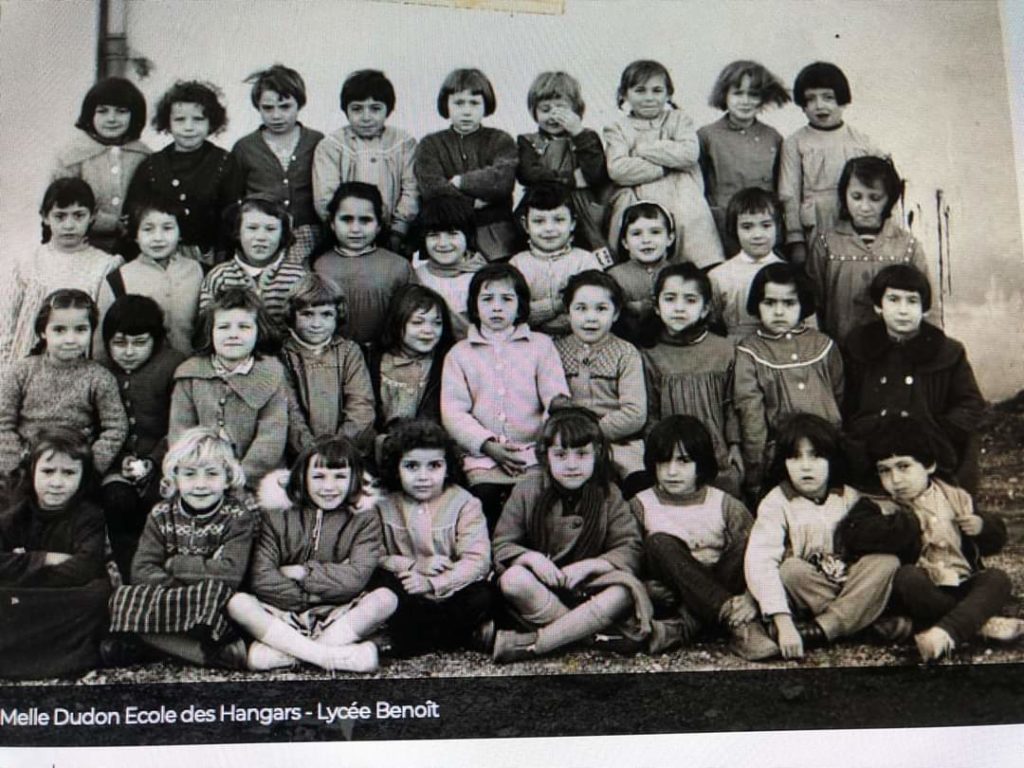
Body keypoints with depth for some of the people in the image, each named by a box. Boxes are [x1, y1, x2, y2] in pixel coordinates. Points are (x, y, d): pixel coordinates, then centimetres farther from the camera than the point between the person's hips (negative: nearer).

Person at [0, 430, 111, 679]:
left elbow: (84, 571, -17)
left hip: (68, 610, -1)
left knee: (101, 591, -30)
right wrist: (45, 559, -16)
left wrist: (23, 566, -12)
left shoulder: (89, 517, -1)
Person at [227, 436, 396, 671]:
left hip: (339, 619, 0)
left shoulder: (364, 521, 4)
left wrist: (303, 572, -9)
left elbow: (356, 577, -11)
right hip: (283, 618, 0)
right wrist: (310, 597, -11)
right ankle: (335, 655, -30)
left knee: (385, 599, -27)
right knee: (237, 603, -26)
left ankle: (281, 653, -28)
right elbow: (261, 579, -7)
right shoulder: (277, 518, 4)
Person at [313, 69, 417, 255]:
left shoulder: (404, 143, 12)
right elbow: (325, 198, -2)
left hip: (392, 240, 1)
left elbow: (411, 190, 4)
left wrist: (398, 231, -8)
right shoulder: (330, 146, 7)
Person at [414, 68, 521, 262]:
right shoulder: (430, 144, 13)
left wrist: (459, 182, -3)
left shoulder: (501, 141, 11)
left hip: (495, 240, 0)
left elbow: (503, 179, -9)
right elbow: (431, 188, -3)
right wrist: (474, 201, -7)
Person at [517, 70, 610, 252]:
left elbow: (595, 174, -4)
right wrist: (571, 179, -7)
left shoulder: (587, 138, 14)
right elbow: (527, 174, -5)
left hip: (583, 214, 0)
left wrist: (579, 133, -6)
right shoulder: (527, 142, 14)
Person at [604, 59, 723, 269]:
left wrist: (643, 148, 0)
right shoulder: (618, 129, 14)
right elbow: (618, 170, -5)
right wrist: (666, 166, -6)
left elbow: (689, 154, -2)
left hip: (681, 204, 1)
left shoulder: (678, 119, 18)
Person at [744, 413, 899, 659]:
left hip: (851, 585, 4)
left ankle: (821, 629, -26)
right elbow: (759, 562, -25)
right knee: (790, 571, -32)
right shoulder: (777, 503, -12)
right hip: (806, 592, -4)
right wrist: (783, 621, -34)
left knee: (888, 562, -20)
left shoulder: (849, 498, 2)